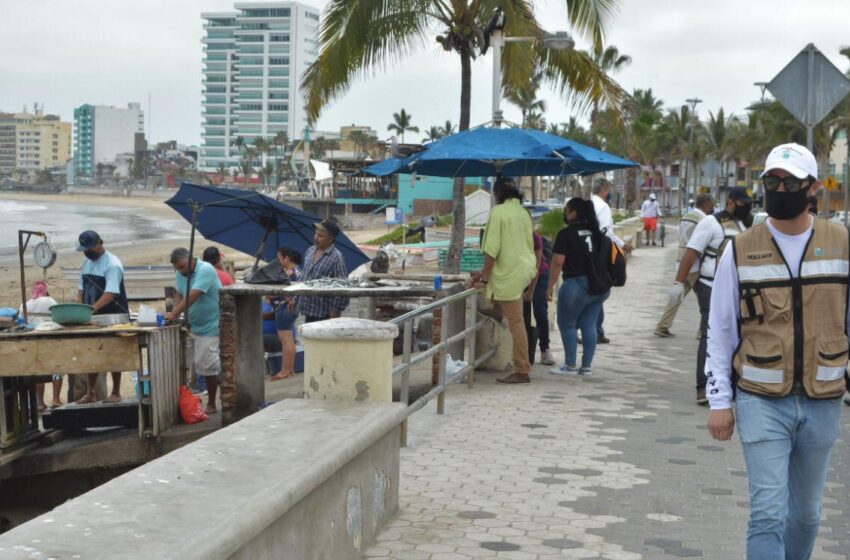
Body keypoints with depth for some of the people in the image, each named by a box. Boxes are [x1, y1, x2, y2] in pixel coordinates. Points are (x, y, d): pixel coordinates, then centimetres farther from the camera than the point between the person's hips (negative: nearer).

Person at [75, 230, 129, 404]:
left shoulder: (112, 264, -15)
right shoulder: (87, 264, 10)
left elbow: (110, 293, -24)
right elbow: (81, 289, 14)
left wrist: (92, 309, -33)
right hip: (93, 318, 7)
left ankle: (116, 393, 9)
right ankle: (90, 393, 14)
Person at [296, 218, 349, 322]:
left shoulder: (336, 258, -14)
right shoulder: (310, 251, 9)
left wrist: (336, 310, -17)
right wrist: (295, 298, 19)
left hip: (324, 313, -7)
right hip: (308, 310, 7)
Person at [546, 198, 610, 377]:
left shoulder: (566, 233, -9)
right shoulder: (596, 232, 12)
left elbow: (558, 262, -13)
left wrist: (550, 286, -7)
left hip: (577, 284, -7)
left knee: (567, 324, 5)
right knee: (589, 325, 11)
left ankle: (570, 366, 6)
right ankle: (587, 366, 11)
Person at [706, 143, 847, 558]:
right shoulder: (740, 251, -1)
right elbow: (720, 331, 3)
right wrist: (718, 401, 0)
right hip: (761, 402, -2)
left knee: (806, 513, 14)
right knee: (768, 512, -7)